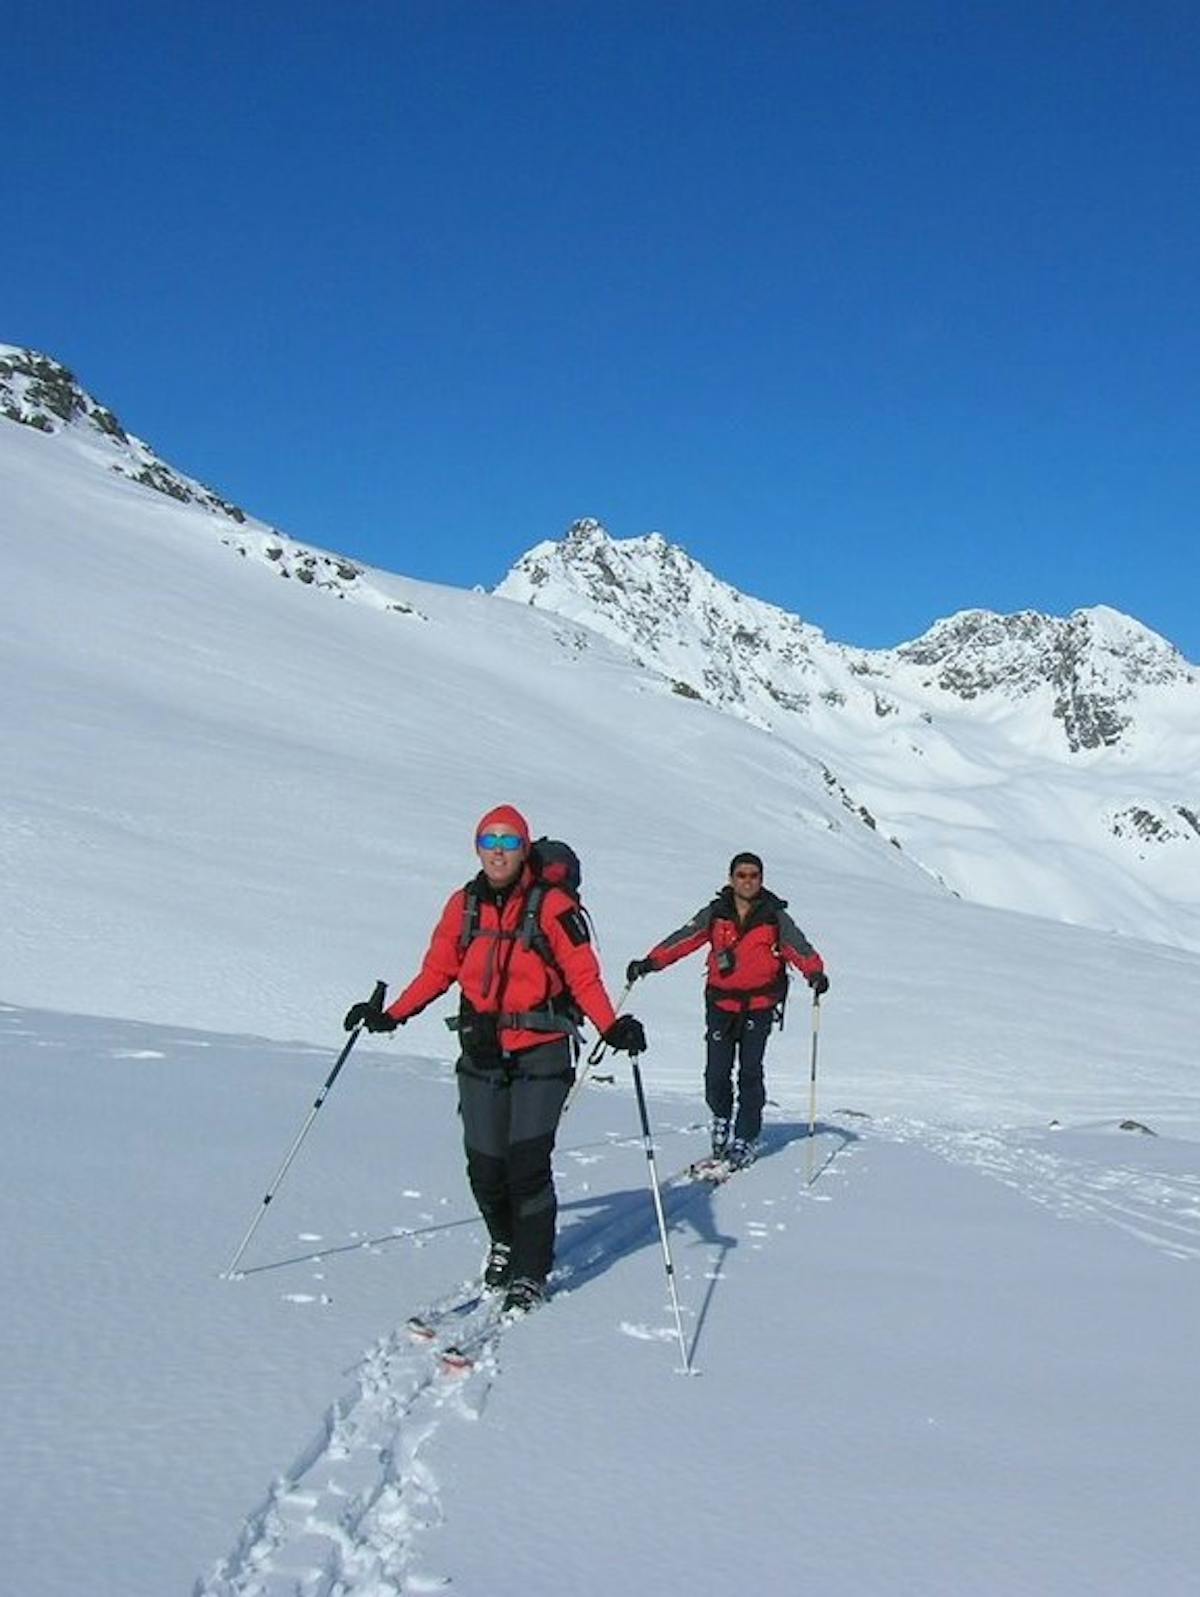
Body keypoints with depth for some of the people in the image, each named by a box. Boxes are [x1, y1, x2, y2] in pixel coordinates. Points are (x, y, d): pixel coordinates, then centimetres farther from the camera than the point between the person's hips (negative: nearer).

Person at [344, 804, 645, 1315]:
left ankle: (530, 1275, 7)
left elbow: (584, 976, -10)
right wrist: (390, 1016, 7)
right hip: (482, 1055, 4)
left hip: (541, 1054, -4)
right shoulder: (464, 905, 7)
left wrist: (612, 1028, -25)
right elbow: (437, 970, 13)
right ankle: (505, 1246, 34)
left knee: (527, 1164, -10)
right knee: (485, 1167, 5)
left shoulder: (552, 906, -7)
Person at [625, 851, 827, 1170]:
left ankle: (746, 1139, 9)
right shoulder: (716, 913, 2)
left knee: (750, 1072, -4)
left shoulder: (774, 916, 0)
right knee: (717, 1072, -3)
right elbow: (683, 939, -7)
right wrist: (650, 962, -20)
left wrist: (814, 972, -33)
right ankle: (721, 1120, 26)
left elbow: (797, 946, -13)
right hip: (722, 1003, 1)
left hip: (760, 1005, -1)